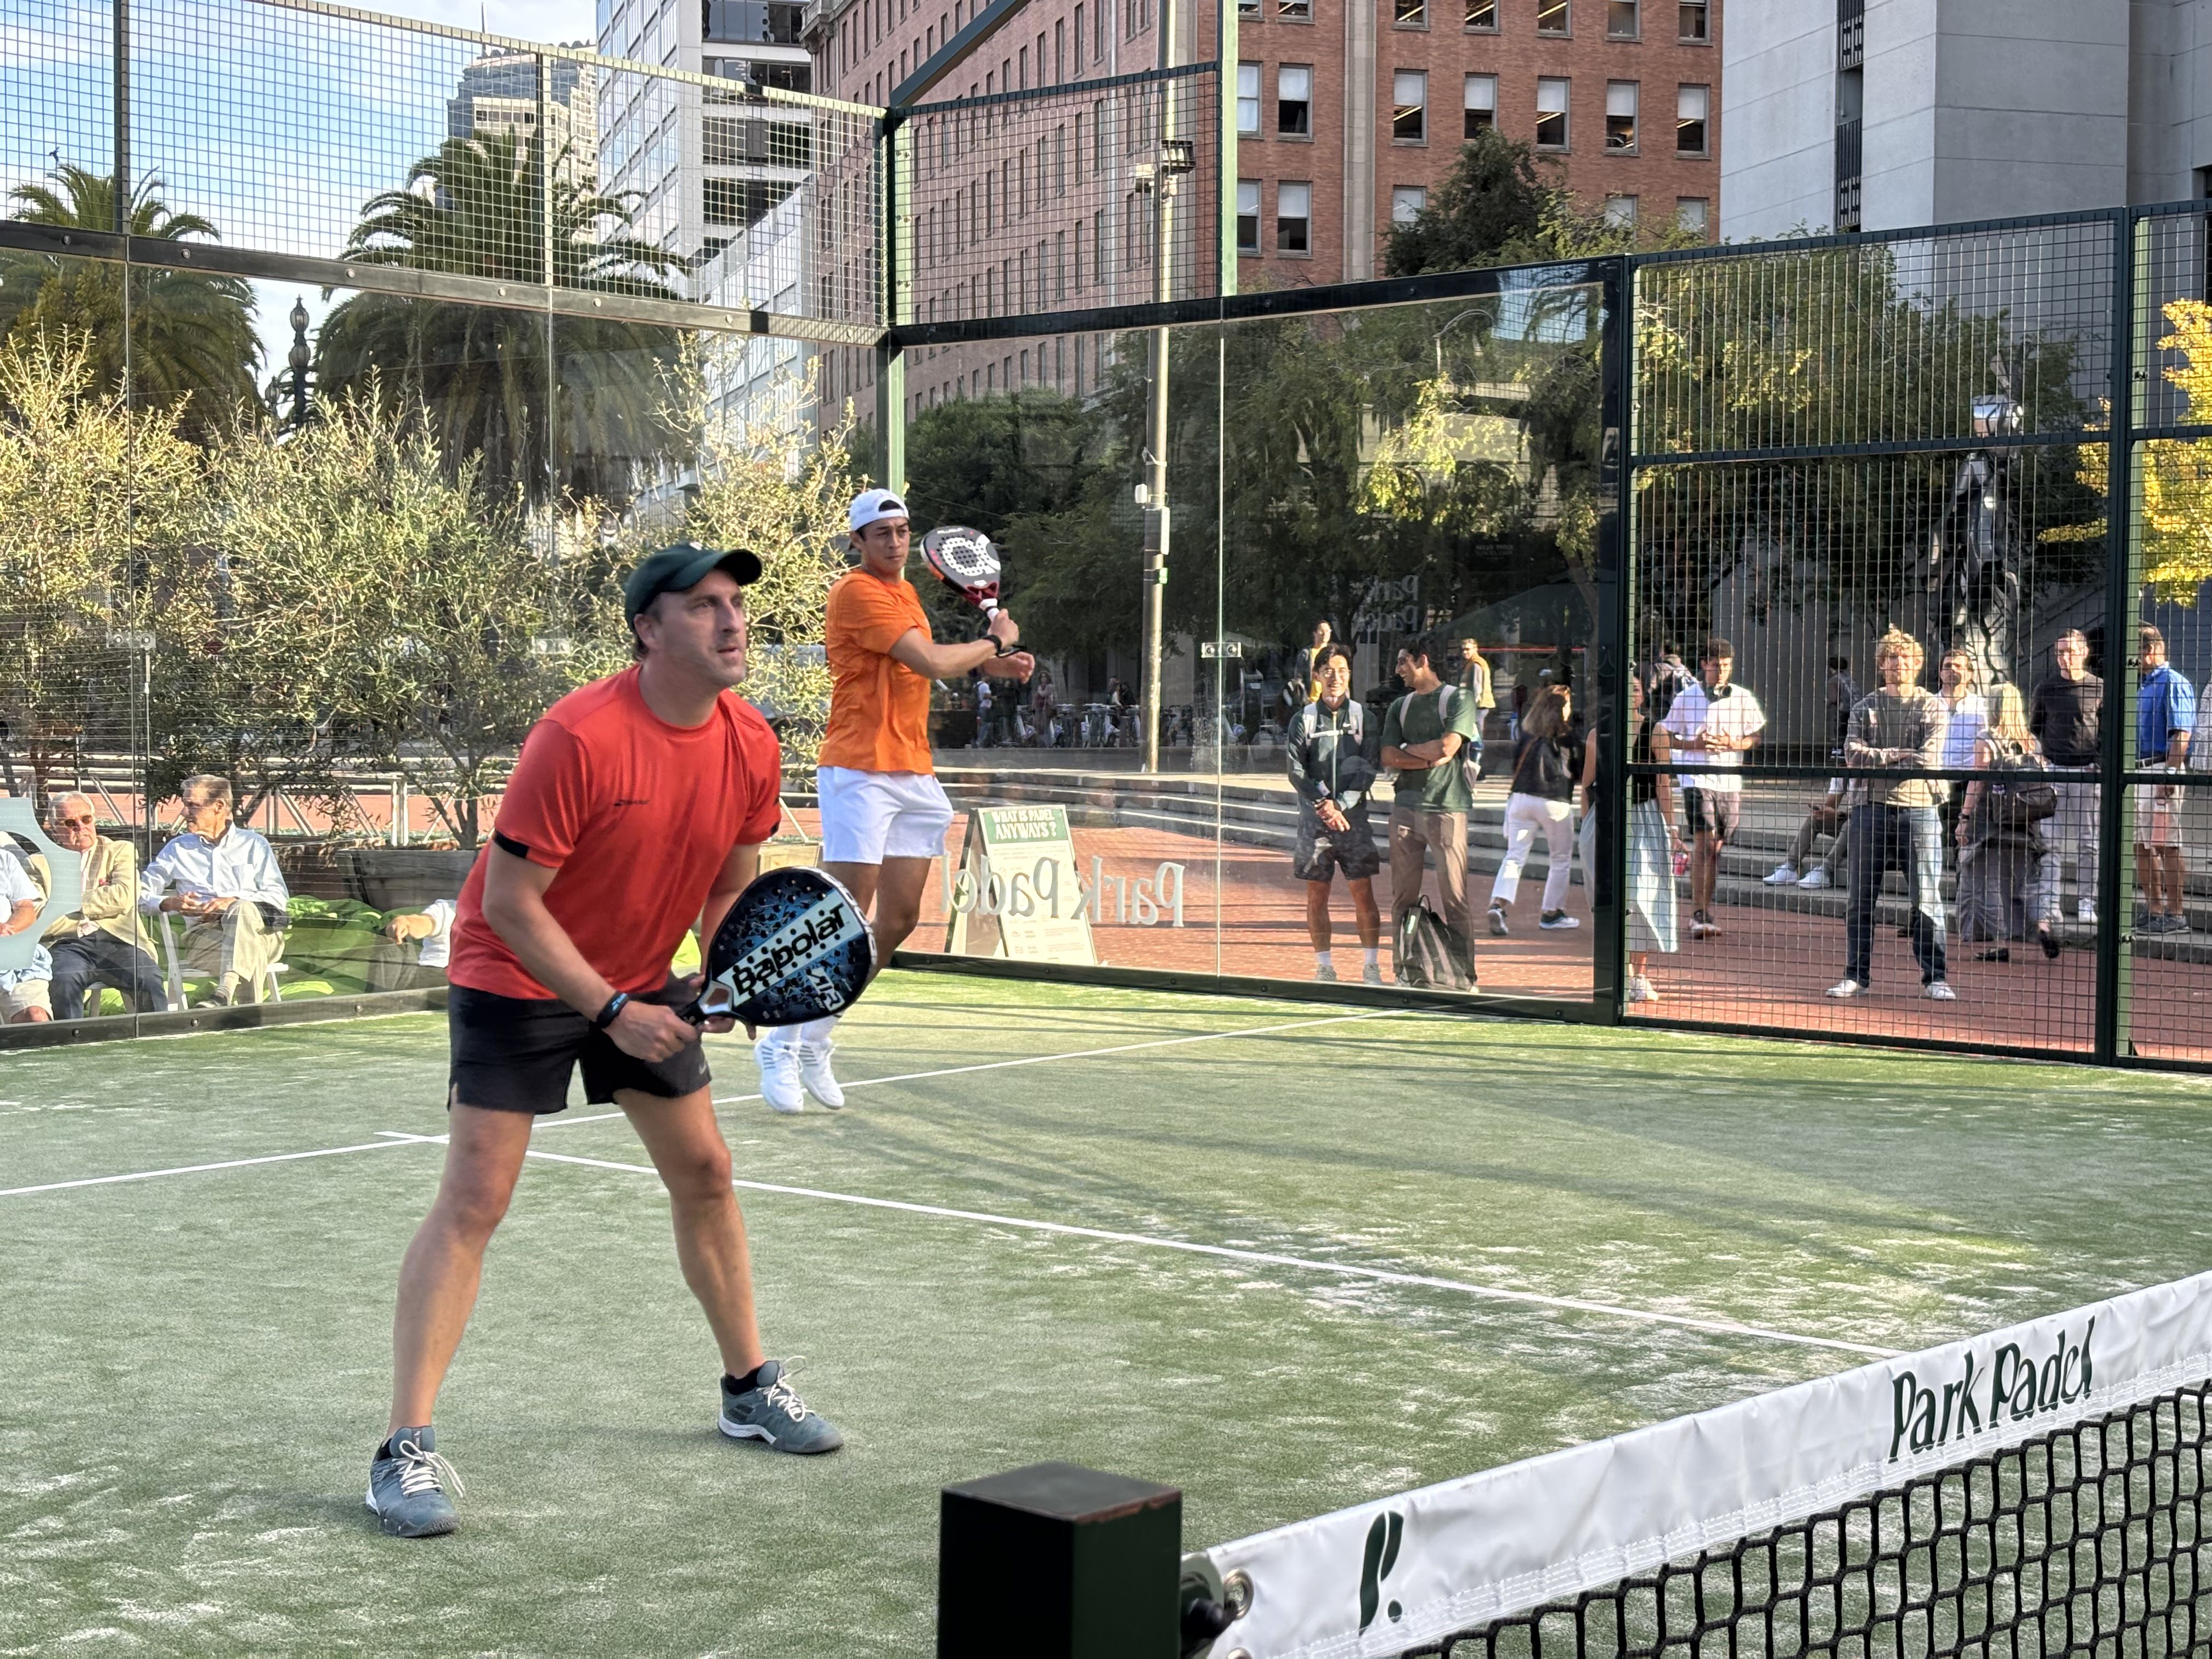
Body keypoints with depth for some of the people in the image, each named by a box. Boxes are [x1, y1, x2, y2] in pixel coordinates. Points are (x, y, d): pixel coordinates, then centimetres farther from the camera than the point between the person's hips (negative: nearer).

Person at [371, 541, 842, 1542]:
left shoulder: (751, 746, -8)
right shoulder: (579, 737, -28)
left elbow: (732, 886, 7)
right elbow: (509, 904, -24)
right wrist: (609, 1010, -27)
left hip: (645, 982, 7)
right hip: (518, 978, -7)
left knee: (705, 1172, 12)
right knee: (473, 1202, -12)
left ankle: (750, 1389, 30)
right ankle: (407, 1449, -10)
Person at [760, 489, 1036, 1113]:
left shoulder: (905, 592, 17)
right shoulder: (858, 593, -13)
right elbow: (933, 663, -20)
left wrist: (991, 664, 10)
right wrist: (993, 641, -4)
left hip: (913, 773, 9)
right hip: (860, 772, -9)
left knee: (899, 920, 6)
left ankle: (814, 1040, 17)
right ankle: (781, 1043, 2)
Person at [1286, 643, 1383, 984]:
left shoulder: (1363, 716, 4)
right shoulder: (1304, 719, 5)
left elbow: (1368, 770, -2)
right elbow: (1295, 770, -1)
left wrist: (1339, 805, -11)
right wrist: (1323, 804, -12)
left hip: (1353, 817, -1)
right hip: (1313, 819, 1)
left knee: (1363, 894, -2)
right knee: (1317, 895, 3)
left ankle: (1371, 967, 3)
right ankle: (1324, 966, 11)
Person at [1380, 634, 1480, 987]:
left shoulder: (1458, 700, 0)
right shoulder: (1400, 707, 17)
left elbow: (1447, 747, -13)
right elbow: (1389, 757, 6)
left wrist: (1408, 749, 2)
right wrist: (1430, 758, -7)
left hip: (1446, 807, -5)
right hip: (1405, 806, 5)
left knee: (1455, 895, -5)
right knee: (1403, 895, 5)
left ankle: (1464, 974, -1)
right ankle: (1405, 971, 12)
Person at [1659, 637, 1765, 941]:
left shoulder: (1742, 698, 6)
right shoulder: (1686, 698, 1)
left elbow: (1757, 736, 11)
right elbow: (1669, 739, 7)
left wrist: (1734, 744, -9)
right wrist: (1693, 744, -12)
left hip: (1729, 780, 3)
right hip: (1696, 779, -3)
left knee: (1716, 848, 8)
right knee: (1703, 843, -13)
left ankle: (1703, 910, 19)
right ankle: (1699, 915, -13)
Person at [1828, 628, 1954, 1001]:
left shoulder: (1932, 706, 7)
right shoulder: (1866, 707, 11)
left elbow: (1929, 758, -7)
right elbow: (1853, 754, -3)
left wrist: (1877, 759, -4)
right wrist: (1898, 755, -10)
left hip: (1918, 808, -2)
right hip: (1870, 807, 2)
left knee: (1927, 899, -3)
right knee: (1861, 900, 4)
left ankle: (1934, 978, 2)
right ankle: (1857, 975, 11)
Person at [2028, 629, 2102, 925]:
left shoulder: (2099, 689, 2)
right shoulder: (2046, 690, 8)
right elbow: (2033, 727, 20)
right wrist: (2043, 755, 10)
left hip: (2088, 771, -2)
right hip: (2054, 770, 2)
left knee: (2089, 841, -1)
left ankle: (2086, 903, 3)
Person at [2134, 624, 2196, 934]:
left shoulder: (2173, 683, -9)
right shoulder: (2140, 685, 19)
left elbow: (2181, 734, -17)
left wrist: (2169, 775, -24)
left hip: (2163, 768, -10)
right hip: (2138, 770, 10)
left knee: (2166, 844, -9)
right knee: (2141, 844, 11)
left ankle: (2177, 913, -6)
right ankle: (2154, 910, 17)